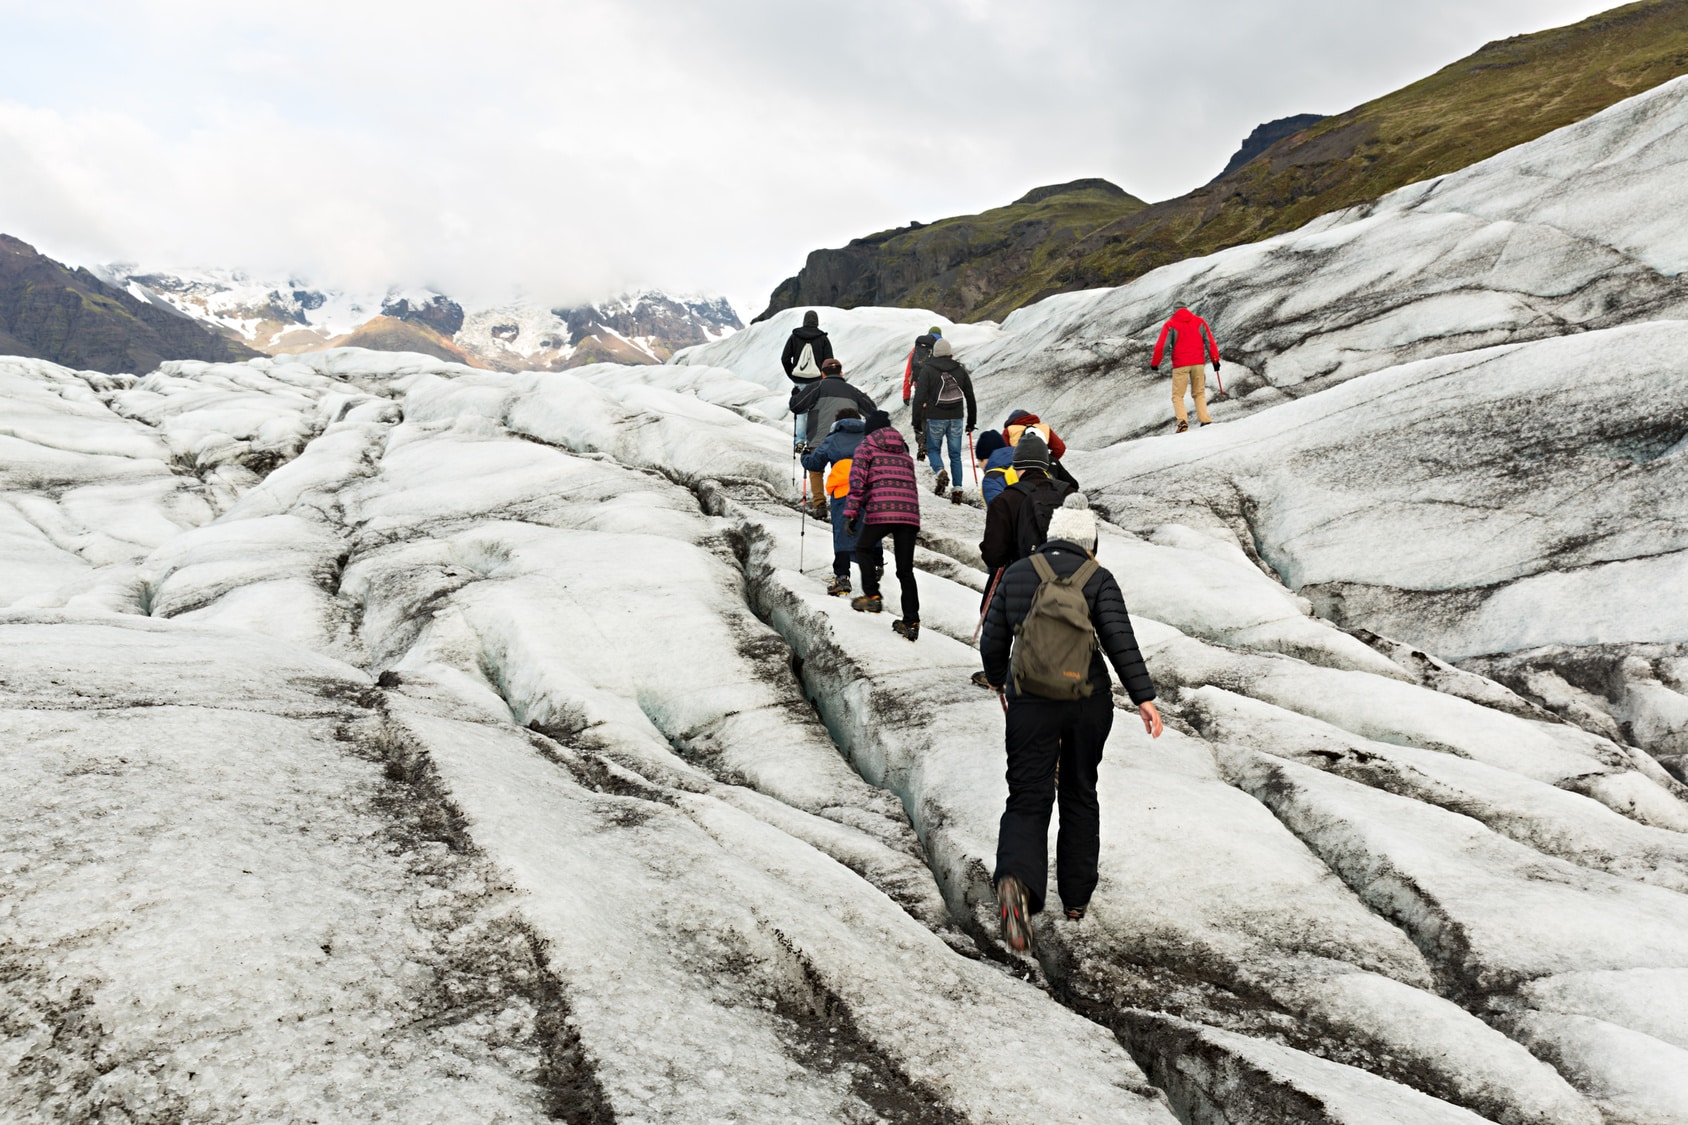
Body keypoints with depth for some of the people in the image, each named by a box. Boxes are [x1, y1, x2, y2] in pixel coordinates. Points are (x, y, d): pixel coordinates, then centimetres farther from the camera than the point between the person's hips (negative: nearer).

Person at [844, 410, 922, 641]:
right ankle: (911, 621, 4)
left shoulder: (866, 447, 10)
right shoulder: (903, 451, 26)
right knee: (905, 570, 9)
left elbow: (857, 481, -2)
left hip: (880, 511, -4)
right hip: (909, 514, 4)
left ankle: (872, 596, 9)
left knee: (863, 549, 22)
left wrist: (850, 514, -3)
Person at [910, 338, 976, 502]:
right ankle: (957, 490, 3)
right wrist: (971, 422, 20)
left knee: (933, 449, 15)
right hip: (956, 419, 3)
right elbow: (970, 398, 12)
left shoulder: (927, 370, -2)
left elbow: (919, 398, -7)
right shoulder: (961, 371, 8)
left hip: (935, 419, -2)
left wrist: (917, 423, -3)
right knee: (955, 454, 10)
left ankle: (941, 472, -14)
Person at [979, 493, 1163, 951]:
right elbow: (1120, 640, -13)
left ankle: (1017, 879, -27)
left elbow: (992, 642, 6)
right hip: (1089, 702, 0)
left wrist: (999, 680, 24)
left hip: (1029, 702, 0)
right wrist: (1143, 696, -13)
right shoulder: (1098, 578, -2)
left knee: (1028, 798, 1)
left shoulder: (1016, 574, 4)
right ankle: (1077, 896, 26)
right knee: (1080, 796, 18)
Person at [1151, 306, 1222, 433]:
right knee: (1199, 393, 14)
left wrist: (1154, 363, 6)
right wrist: (1215, 360, 11)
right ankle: (1205, 420, 1)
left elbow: (1161, 346, -4)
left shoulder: (1170, 324, 0)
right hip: (1198, 363, 3)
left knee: (1177, 395, 4)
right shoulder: (1200, 322, 8)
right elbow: (1210, 342, 6)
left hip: (1180, 365, -3)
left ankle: (1182, 421, -16)